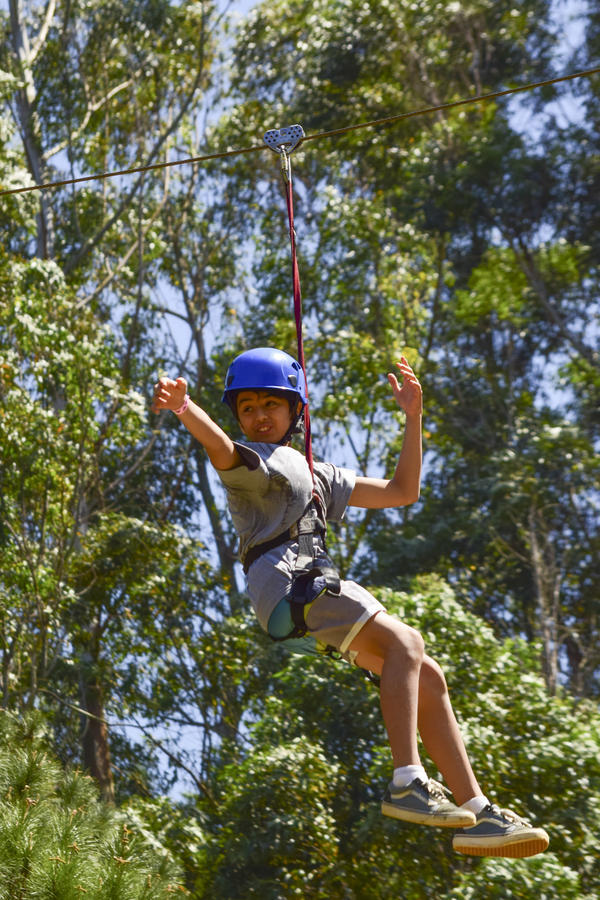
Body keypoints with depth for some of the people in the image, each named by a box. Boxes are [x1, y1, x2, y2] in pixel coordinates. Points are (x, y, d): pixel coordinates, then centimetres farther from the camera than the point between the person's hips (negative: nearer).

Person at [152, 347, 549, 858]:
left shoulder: (317, 476, 31)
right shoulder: (249, 461, 6)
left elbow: (402, 492, 29)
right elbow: (221, 448, -20)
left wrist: (413, 418, 24)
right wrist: (185, 410, -42)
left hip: (319, 591, 8)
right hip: (285, 584, -8)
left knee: (429, 679, 0)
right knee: (404, 642, -25)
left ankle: (479, 814, -1)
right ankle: (406, 784, -33)